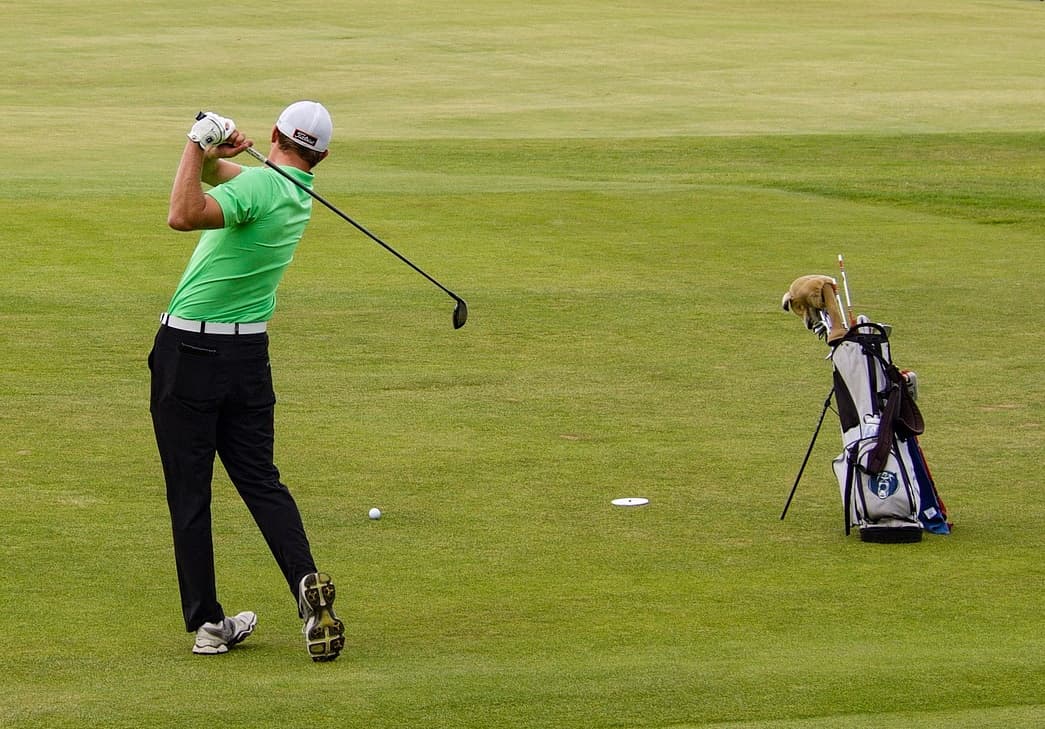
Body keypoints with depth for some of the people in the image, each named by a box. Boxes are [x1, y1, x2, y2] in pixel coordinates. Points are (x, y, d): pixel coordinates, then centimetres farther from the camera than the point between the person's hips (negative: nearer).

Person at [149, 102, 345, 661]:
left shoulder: (259, 184, -18)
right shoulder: (298, 198, 8)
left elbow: (183, 214, -32)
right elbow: (222, 178, 16)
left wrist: (200, 145, -25)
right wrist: (211, 154, -6)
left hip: (188, 354, -6)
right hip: (249, 355, 6)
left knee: (189, 494, 3)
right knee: (261, 482, 12)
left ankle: (207, 623, 4)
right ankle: (308, 585, -10)